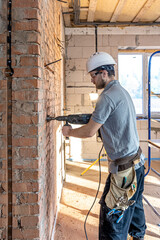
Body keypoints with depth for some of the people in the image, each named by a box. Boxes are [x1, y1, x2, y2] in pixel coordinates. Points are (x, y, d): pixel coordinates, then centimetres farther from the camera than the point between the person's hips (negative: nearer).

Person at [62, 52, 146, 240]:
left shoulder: (108, 96, -19)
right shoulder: (122, 91, 12)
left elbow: (89, 132, -16)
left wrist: (69, 132, 0)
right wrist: (89, 119, 10)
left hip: (124, 167, -10)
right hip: (136, 160, 10)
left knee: (112, 217, -2)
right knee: (134, 204, 27)